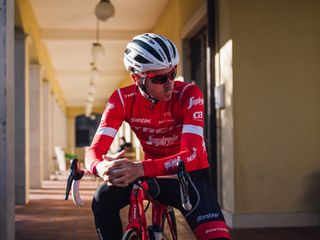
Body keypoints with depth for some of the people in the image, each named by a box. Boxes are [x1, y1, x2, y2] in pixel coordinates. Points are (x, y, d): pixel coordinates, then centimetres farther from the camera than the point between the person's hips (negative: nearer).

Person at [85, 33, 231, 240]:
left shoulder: (188, 94, -24)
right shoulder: (122, 100, -15)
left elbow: (191, 155, -35)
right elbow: (96, 149, -21)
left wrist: (140, 169, -52)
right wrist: (102, 167, -48)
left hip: (189, 175, -3)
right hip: (152, 174, 3)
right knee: (103, 200, -22)